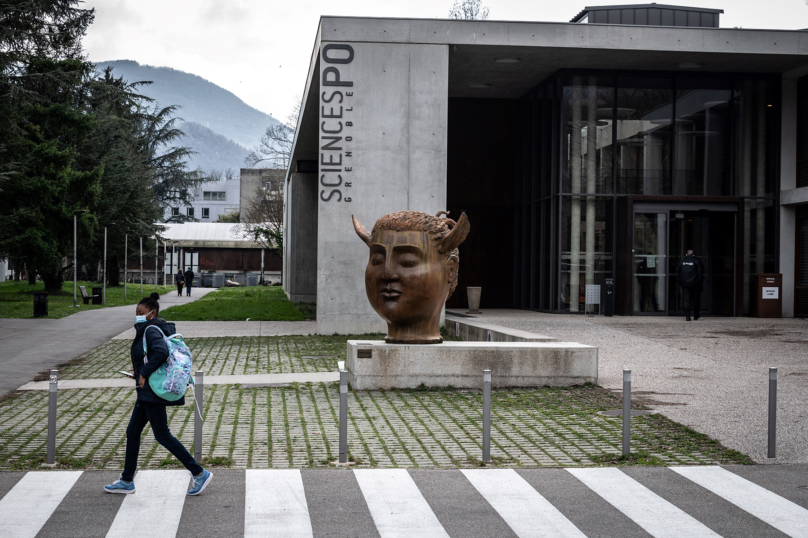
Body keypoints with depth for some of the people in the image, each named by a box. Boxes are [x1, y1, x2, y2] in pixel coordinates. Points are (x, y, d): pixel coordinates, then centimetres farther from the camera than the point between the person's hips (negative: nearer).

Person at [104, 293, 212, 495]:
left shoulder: (151, 330, -16)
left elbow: (161, 352, -35)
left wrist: (144, 373, -24)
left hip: (152, 392, -11)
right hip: (147, 393, 11)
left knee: (162, 435, -5)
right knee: (132, 432, 14)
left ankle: (199, 473, 0)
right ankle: (127, 481, 23)